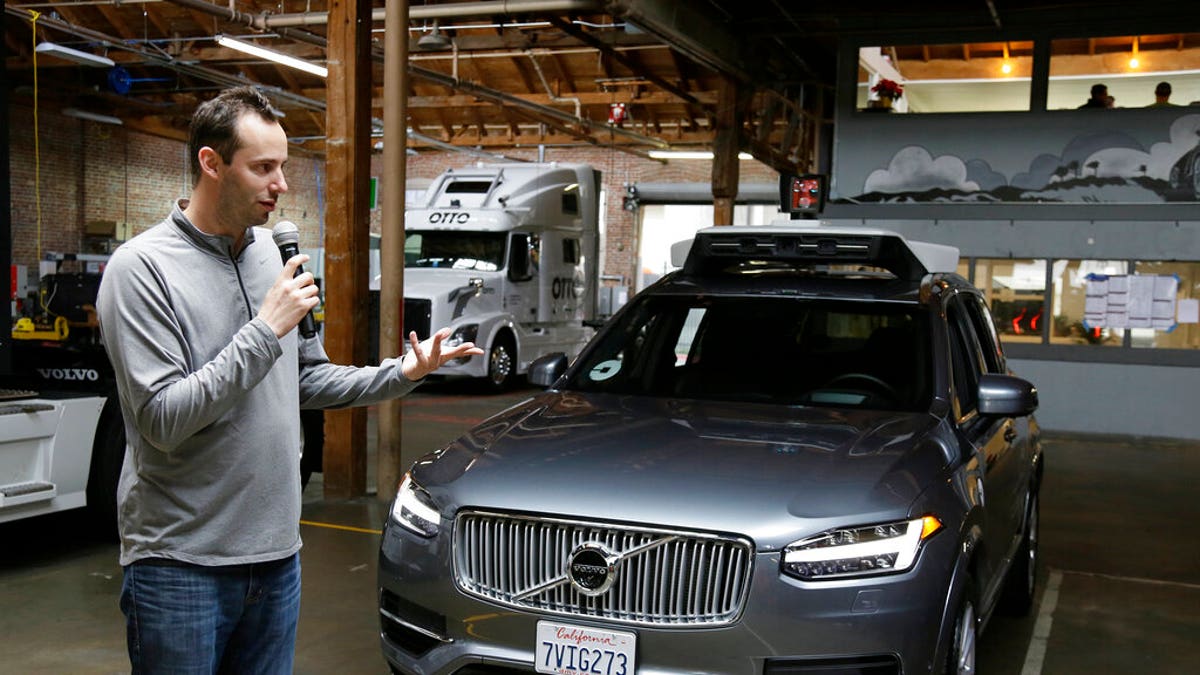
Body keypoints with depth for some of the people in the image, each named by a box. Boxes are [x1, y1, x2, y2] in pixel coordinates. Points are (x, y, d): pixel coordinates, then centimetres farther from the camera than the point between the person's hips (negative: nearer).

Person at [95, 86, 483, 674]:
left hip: (277, 553, 6)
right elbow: (163, 418, -21)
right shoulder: (142, 267, -13)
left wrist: (400, 375, 2)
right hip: (181, 563, -6)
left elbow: (307, 380, 16)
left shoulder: (271, 254, 9)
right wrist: (266, 330, -21)